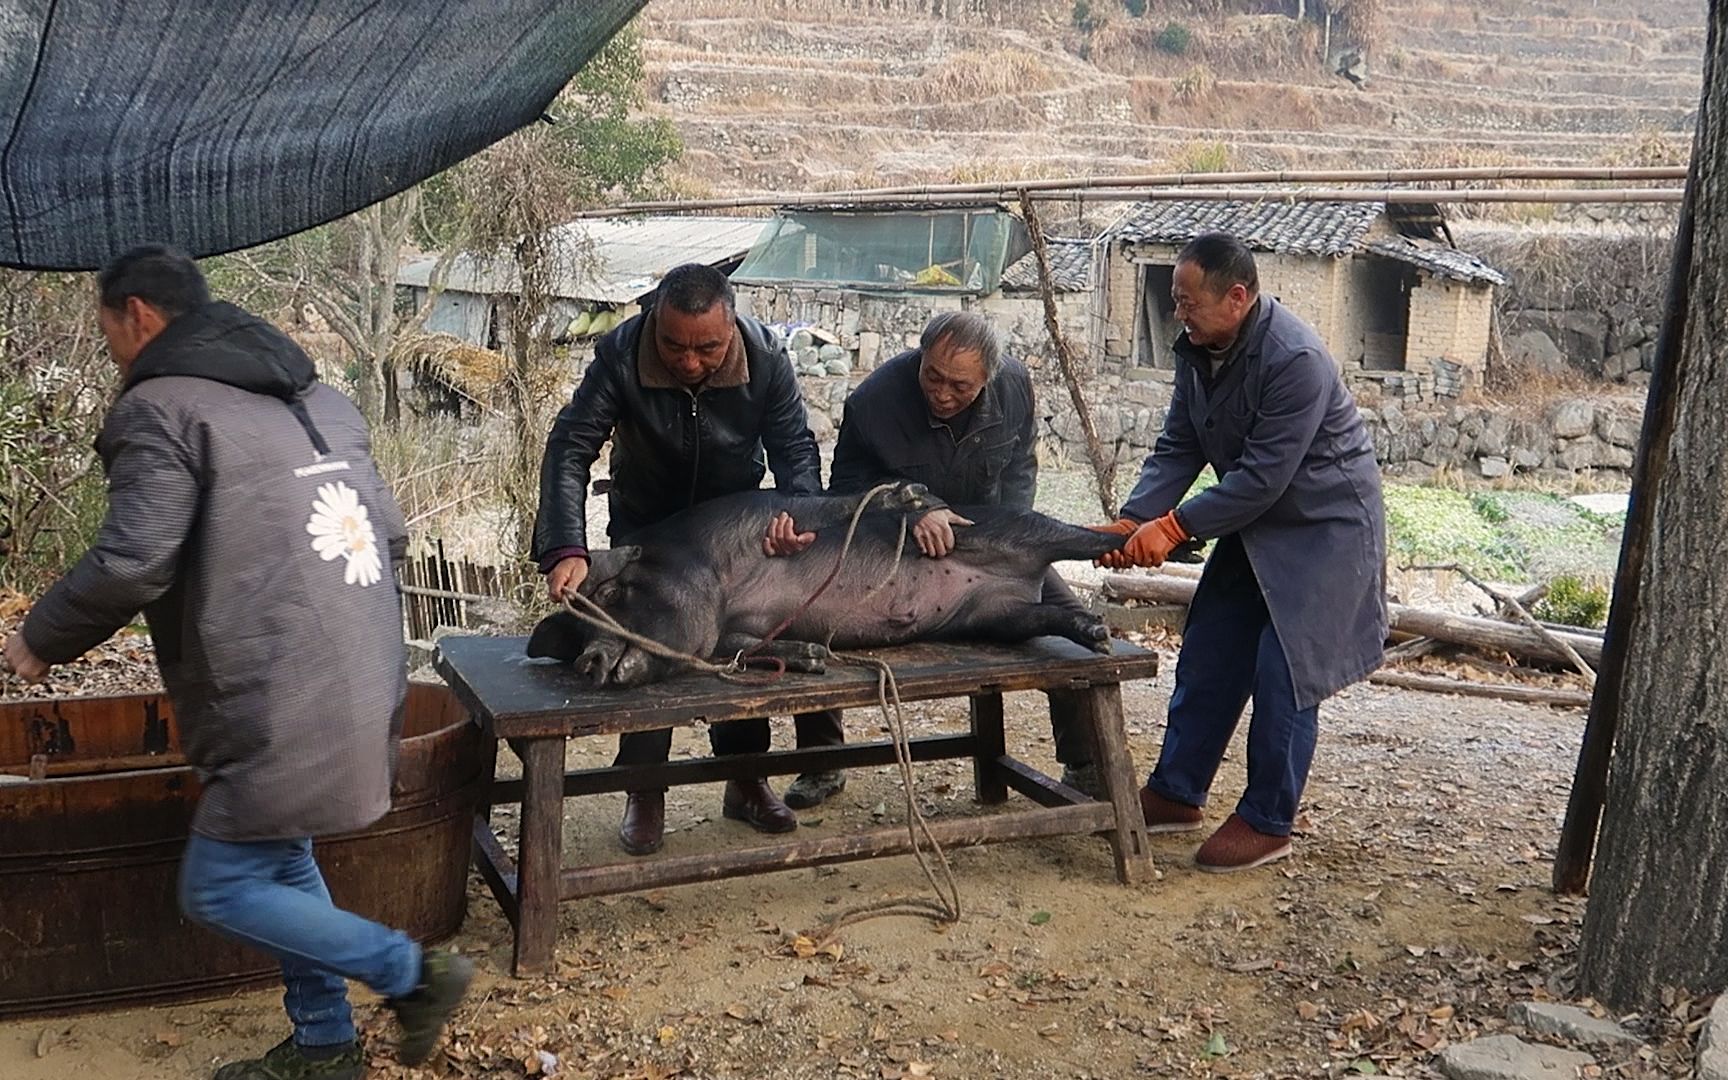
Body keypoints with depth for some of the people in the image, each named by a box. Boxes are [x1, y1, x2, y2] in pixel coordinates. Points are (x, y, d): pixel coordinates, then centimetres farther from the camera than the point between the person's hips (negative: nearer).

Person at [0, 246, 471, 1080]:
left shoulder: (162, 409, -8)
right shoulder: (320, 399, 17)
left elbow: (129, 564, -18)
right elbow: (391, 536, 18)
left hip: (285, 706, -9)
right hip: (364, 686, 9)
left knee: (220, 890, 2)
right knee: (278, 858, 20)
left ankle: (414, 973, 5)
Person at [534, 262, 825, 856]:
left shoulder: (766, 357, -25)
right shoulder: (619, 357, -30)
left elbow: (795, 446, -18)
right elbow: (569, 450, -31)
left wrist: (801, 513, -39)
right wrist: (566, 550, -43)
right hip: (647, 525, -1)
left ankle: (746, 780, 24)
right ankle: (644, 794, 11)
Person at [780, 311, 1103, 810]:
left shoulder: (1016, 386, -16)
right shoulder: (875, 399, -28)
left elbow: (1019, 466, 1)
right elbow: (847, 482, -17)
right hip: (893, 544, -2)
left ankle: (1084, 768, 8)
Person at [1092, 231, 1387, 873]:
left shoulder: (1294, 360, -29)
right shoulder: (1199, 349, -2)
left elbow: (1262, 477, -29)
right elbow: (1178, 449, -1)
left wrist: (1174, 527, -28)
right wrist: (1131, 522, -15)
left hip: (1322, 527, -8)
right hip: (1254, 524, 9)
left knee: (1283, 674, -7)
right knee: (1208, 657, 10)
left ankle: (1268, 823, 6)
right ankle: (1175, 793, 22)